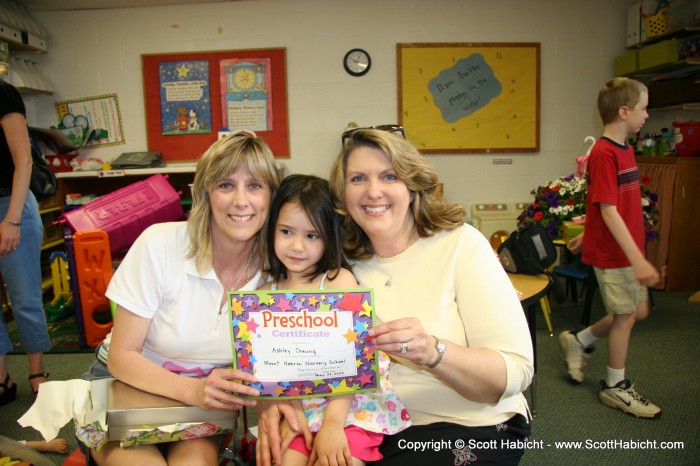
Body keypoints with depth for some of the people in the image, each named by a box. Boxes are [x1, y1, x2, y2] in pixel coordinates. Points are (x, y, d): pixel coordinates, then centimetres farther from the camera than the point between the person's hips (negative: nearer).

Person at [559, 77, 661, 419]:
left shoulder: (623, 149, 9)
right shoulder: (604, 153, -20)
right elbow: (608, 211, -24)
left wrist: (587, 235, 23)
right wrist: (638, 259, -26)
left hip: (627, 250, 9)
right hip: (613, 253, -9)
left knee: (638, 311, 17)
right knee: (625, 315, 5)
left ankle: (579, 342, 34)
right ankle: (615, 388, 24)